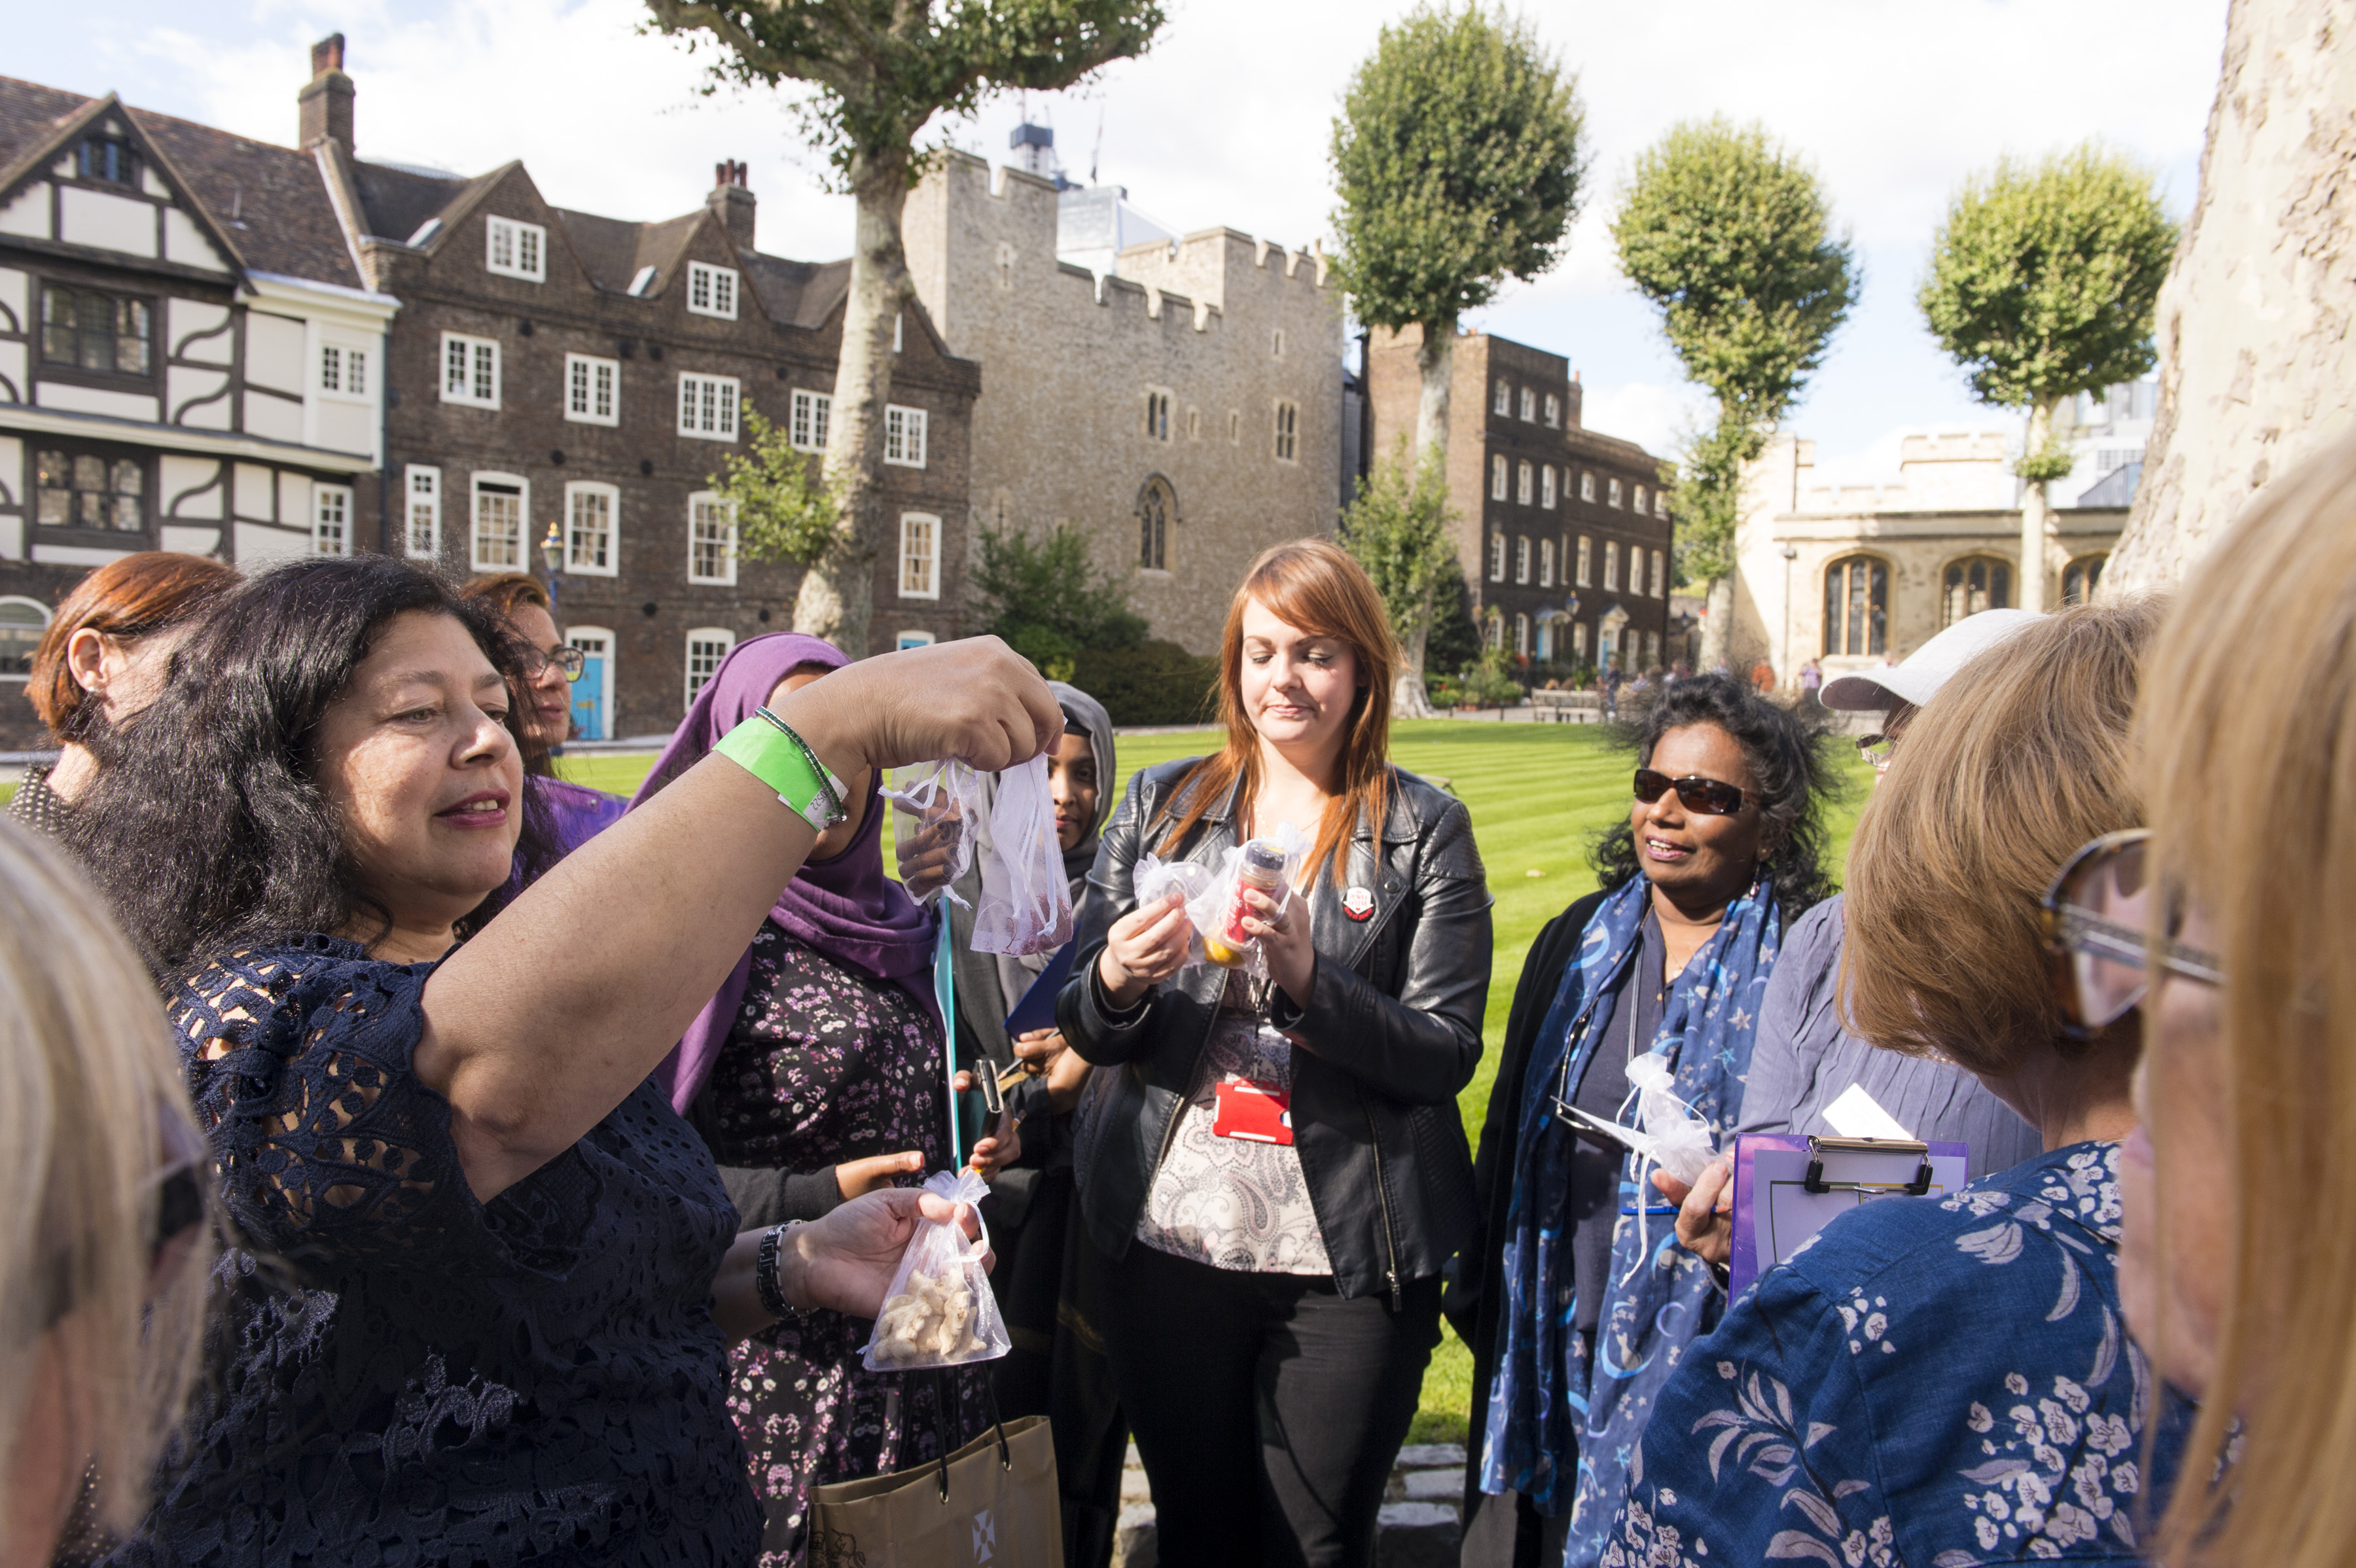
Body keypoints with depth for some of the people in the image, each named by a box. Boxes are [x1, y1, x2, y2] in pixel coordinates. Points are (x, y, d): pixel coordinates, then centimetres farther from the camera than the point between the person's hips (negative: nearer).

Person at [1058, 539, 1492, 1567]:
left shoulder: (1425, 831, 1)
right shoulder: (1160, 806, 7)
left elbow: (1445, 1054, -6)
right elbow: (1080, 1027, 7)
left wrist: (1308, 977, -21)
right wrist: (1117, 983, -16)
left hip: (1347, 1257, -2)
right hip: (1169, 1240, 2)